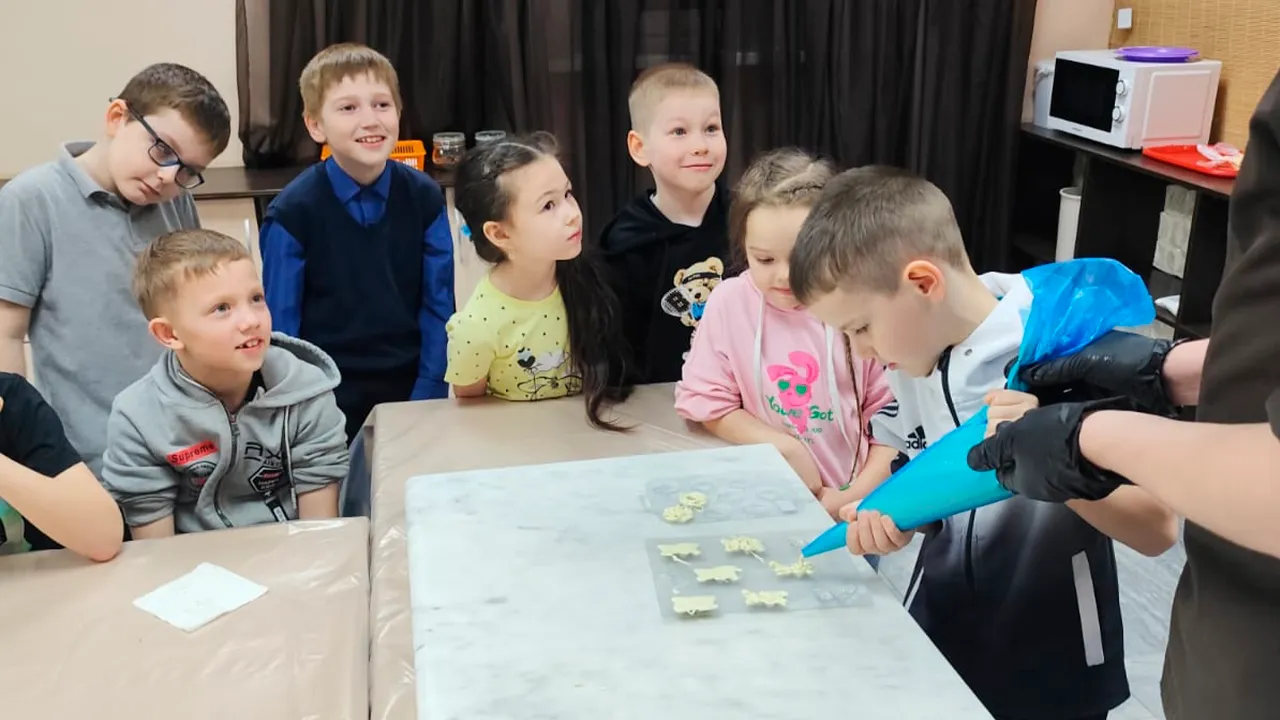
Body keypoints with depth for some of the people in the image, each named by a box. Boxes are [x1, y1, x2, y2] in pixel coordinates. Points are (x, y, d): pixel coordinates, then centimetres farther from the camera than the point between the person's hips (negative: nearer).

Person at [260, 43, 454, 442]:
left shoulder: (424, 198, -6)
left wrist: (428, 395, -7)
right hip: (326, 400, -1)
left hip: (408, 391, 2)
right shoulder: (293, 212, -11)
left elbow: (438, 305, -2)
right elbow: (280, 326, -6)